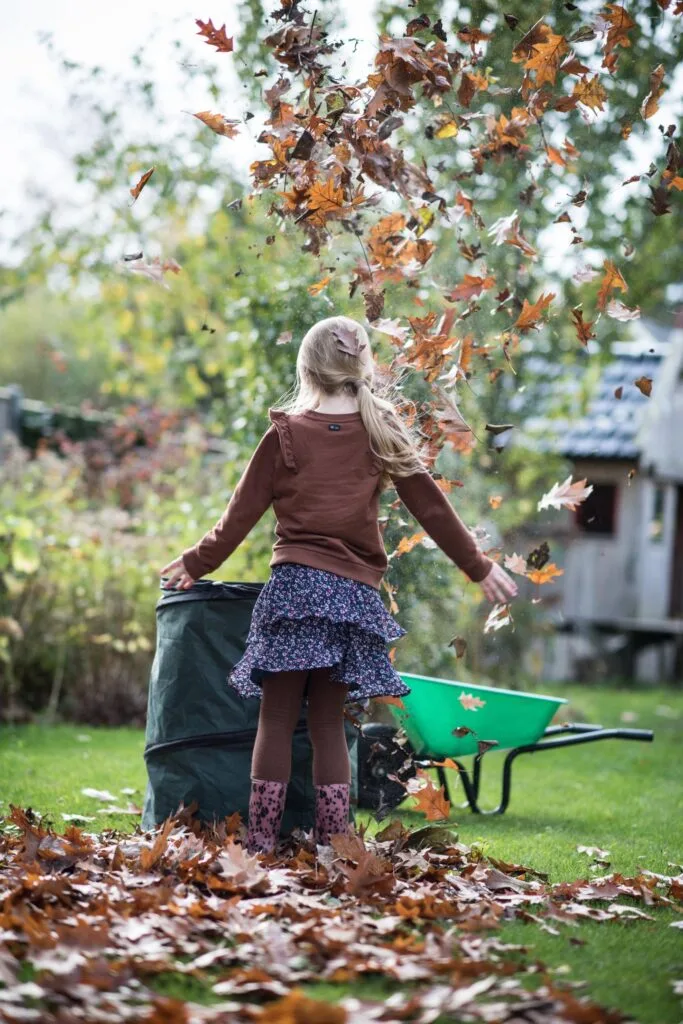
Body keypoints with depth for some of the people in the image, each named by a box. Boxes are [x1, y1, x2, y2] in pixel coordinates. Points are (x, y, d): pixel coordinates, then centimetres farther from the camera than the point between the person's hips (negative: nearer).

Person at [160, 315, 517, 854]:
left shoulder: (286, 434, 1)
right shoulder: (381, 432, 6)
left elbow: (241, 513, 4)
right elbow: (432, 507, 8)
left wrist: (195, 562, 17)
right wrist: (479, 567, 17)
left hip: (295, 583, -2)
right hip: (356, 592, 2)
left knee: (277, 717, 2)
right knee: (328, 721, 9)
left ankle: (261, 840, 0)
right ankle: (332, 843, 7)